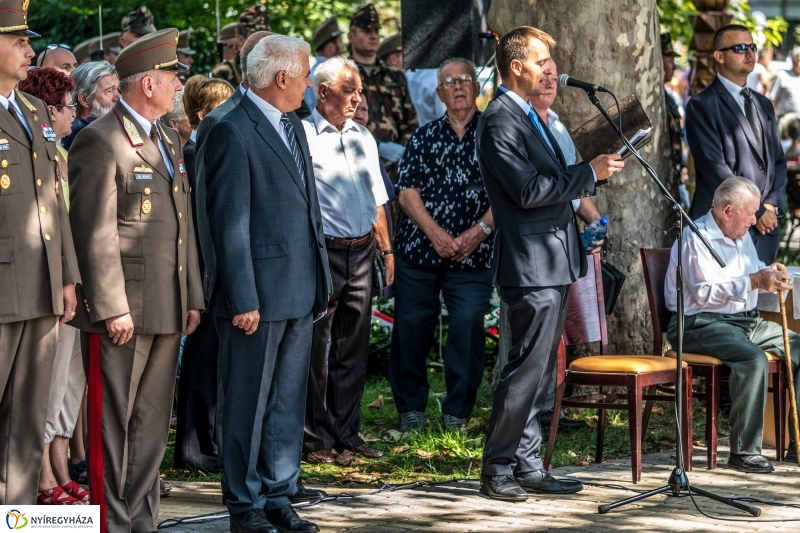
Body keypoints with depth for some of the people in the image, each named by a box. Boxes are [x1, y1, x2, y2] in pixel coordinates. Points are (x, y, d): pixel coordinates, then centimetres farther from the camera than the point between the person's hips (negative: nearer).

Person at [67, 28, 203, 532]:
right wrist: (113, 308, -18)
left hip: (168, 308, 8)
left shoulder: (170, 138, 17)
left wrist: (193, 296, 15)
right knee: (113, 424, -2)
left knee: (152, 424, 12)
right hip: (120, 308, -8)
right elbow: (96, 234, -14)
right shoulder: (101, 141, -10)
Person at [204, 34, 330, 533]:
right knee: (248, 405, 2)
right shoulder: (233, 132, -13)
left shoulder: (293, 126, 14)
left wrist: (322, 279, 15)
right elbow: (231, 223, -15)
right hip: (259, 294, -8)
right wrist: (243, 300, -18)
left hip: (301, 293, 8)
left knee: (289, 402, 12)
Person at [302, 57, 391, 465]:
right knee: (315, 348, -2)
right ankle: (314, 437, 5)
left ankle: (346, 431, 18)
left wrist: (386, 248, 17)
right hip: (322, 252, -6)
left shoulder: (363, 137, 16)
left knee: (353, 347, 10)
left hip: (361, 252, 7)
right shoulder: (302, 135, -6)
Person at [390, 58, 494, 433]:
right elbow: (407, 191, 4)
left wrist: (481, 230, -13)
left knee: (468, 325, -12)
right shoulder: (424, 137, 12)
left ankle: (457, 414, 0)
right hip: (418, 248, 2)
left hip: (472, 255, -2)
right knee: (410, 326, 3)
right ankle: (410, 409, 16)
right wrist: (435, 233, -11)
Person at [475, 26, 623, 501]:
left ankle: (528, 466, 17)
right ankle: (497, 471, -1)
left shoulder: (529, 117, 18)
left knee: (540, 372, 12)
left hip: (554, 264, 10)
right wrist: (590, 173, -17)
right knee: (527, 369, -8)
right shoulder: (499, 122, -14)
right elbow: (528, 190, -21)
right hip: (532, 266, -10)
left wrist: (595, 173, 10)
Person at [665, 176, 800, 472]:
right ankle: (744, 452, -30)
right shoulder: (696, 238, -12)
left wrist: (768, 273, 6)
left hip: (747, 321, 10)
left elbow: (752, 272, 31)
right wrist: (755, 281, -25)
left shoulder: (742, 236, 18)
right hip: (701, 324, -10)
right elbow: (704, 293, -23)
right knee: (753, 358, -35)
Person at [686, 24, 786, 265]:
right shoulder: (702, 105, -4)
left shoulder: (762, 105, 19)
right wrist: (755, 213, -12)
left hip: (766, 226, 6)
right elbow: (714, 168, -11)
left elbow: (778, 161, 18)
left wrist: (772, 205, 0)